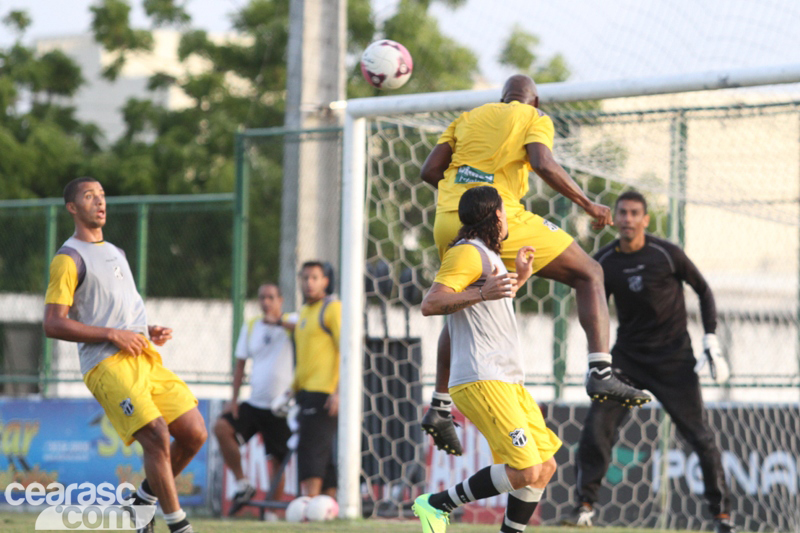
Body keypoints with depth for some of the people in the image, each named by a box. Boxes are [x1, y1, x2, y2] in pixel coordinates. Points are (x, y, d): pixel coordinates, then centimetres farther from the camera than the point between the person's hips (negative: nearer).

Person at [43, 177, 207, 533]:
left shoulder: (116, 253, 25)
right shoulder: (68, 259, -2)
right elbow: (53, 324, -10)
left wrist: (149, 332, 13)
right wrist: (113, 334, -15)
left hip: (145, 358, 8)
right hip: (107, 366, -8)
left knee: (194, 433, -3)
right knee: (157, 437, -20)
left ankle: (144, 500, 16)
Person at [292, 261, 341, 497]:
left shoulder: (332, 308, -7)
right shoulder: (304, 312, 20)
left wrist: (340, 391, -21)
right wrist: (294, 387, 21)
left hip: (324, 393, -9)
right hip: (306, 392, 9)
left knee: (311, 448, -15)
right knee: (323, 454, 8)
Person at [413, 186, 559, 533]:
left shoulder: (487, 255, 25)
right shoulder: (467, 252, -7)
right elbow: (430, 304, -18)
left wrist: (519, 280, 34)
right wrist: (481, 294, -29)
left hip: (507, 381, 10)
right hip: (481, 381, -10)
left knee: (545, 467, 6)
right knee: (526, 471, -18)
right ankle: (437, 505, -9)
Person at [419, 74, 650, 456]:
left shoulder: (469, 118, 24)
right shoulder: (535, 119, 11)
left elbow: (429, 171, 15)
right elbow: (543, 165, -10)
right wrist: (588, 205, -3)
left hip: (447, 221, 5)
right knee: (588, 274, 5)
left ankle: (439, 407, 23)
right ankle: (600, 373, -12)